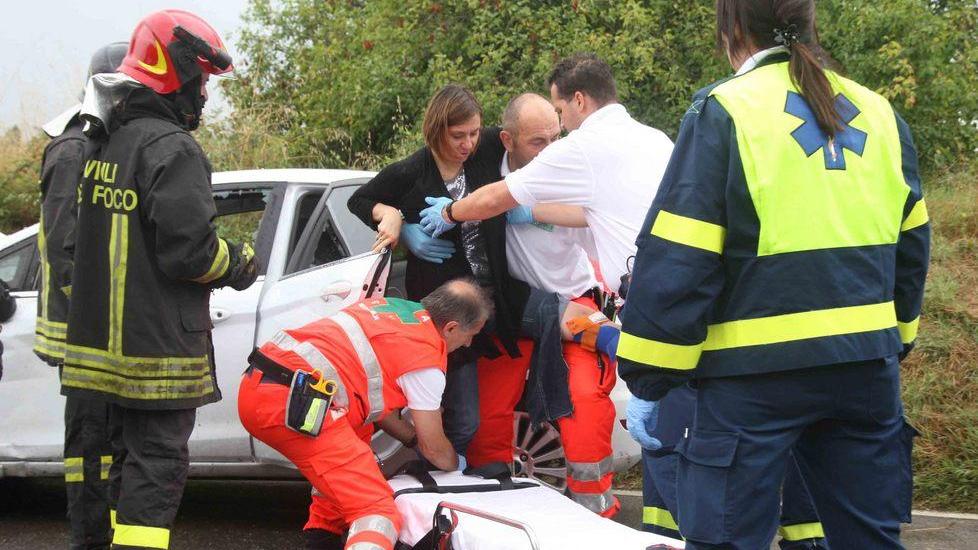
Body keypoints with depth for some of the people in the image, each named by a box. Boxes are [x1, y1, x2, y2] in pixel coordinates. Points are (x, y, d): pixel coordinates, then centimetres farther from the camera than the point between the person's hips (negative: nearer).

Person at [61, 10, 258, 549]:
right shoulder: (173, 150, -16)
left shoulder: (107, 147, 13)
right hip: (158, 350, -9)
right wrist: (238, 264, -2)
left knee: (127, 456, 19)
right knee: (157, 466, -5)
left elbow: (81, 242, 20)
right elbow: (187, 249, -21)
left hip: (109, 339, 9)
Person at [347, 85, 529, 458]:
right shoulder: (410, 174, -7)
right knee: (465, 420, -3)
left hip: (496, 297, 4)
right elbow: (359, 201, 9)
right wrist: (402, 227, -8)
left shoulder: (488, 150, -2)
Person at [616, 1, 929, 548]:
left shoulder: (724, 112, -8)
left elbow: (677, 261, -11)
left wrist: (648, 378, -5)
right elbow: (910, 247, 18)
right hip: (868, 369, 6)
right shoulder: (880, 114, 10)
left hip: (759, 373, -5)